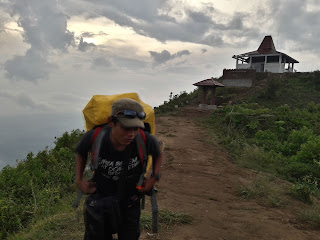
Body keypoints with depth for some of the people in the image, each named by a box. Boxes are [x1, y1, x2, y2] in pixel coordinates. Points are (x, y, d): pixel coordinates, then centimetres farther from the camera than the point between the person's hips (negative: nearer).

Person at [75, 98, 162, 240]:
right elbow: (81, 153, 0)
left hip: (130, 202, 1)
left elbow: (157, 155, 0)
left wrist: (154, 178, -11)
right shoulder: (93, 137, -26)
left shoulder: (146, 140, -27)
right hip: (100, 195, 0)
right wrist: (79, 180, -7)